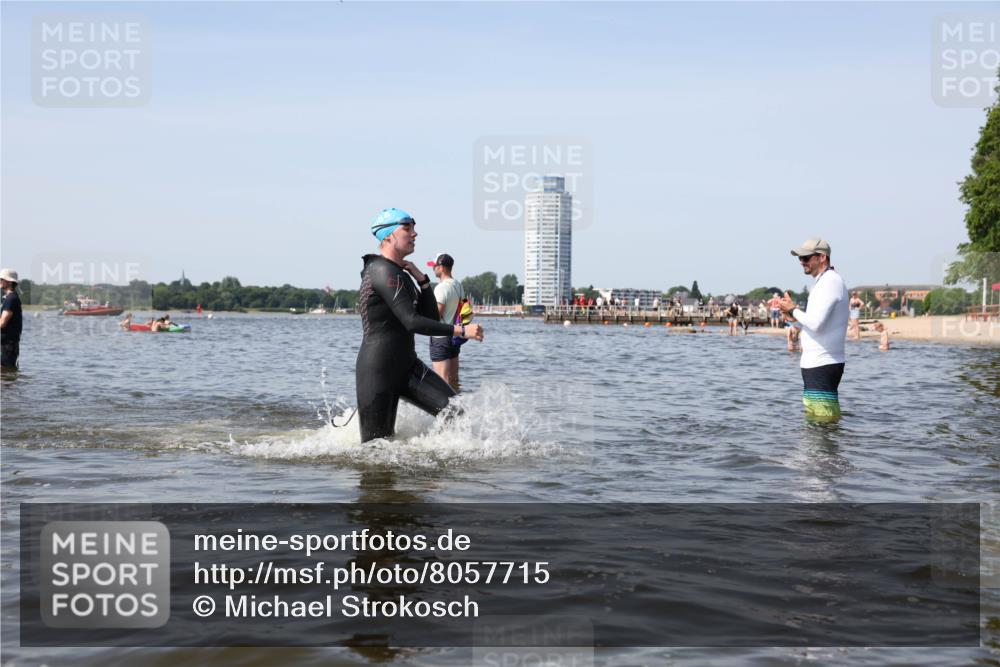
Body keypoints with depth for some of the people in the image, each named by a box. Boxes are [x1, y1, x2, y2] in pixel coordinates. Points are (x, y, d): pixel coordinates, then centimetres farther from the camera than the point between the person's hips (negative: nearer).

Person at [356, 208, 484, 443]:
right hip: (378, 370, -9)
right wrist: (460, 330, -24)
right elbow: (412, 323, -25)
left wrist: (421, 279, 0)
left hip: (407, 366, 9)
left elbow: (431, 317, 11)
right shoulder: (383, 272, -17)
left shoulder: (400, 274, 14)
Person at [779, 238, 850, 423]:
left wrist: (793, 309, -9)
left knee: (823, 418, -9)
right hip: (817, 362, 11)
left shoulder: (830, 281, -15)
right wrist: (796, 316, 11)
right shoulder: (824, 281, 18)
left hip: (822, 365, -11)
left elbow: (816, 324, -24)